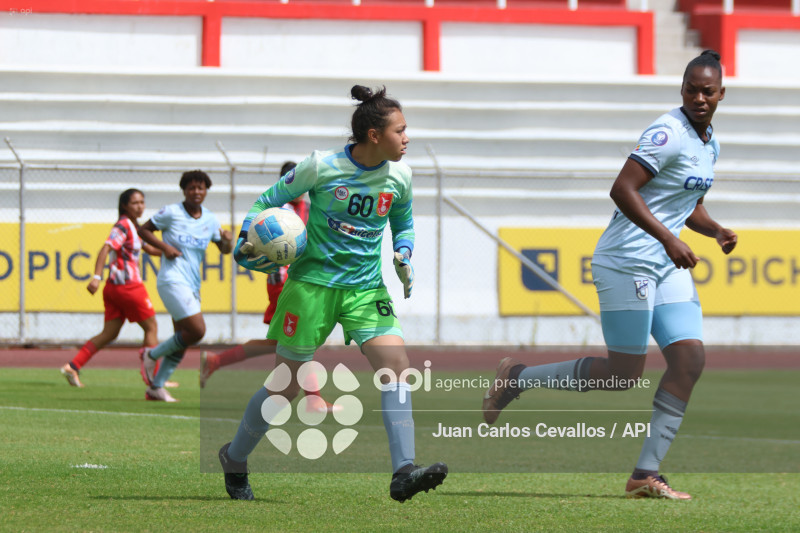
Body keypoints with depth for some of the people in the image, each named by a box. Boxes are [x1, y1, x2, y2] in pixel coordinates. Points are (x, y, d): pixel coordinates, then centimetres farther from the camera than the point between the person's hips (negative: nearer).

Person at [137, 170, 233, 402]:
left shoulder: (210, 219, 10)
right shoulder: (171, 213, -5)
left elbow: (224, 249, 16)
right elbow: (143, 230, 3)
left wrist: (228, 241, -8)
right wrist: (164, 247, -12)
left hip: (192, 285, 7)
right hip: (172, 280, -7)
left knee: (181, 345, 6)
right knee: (197, 330, -20)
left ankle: (156, 387, 16)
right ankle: (152, 355, -1)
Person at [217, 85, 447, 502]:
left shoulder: (398, 177, 1)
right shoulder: (322, 166, -12)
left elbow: (403, 223, 21)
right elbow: (269, 201, 1)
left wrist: (403, 256, 1)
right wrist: (248, 241, -14)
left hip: (365, 287, 4)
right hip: (313, 280, -4)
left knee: (396, 362, -19)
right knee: (286, 385, 2)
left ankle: (403, 473, -23)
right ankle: (235, 459, 27)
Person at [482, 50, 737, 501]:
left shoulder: (709, 144, 14)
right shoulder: (670, 133, -15)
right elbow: (622, 189, -24)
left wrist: (716, 231, 9)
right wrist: (669, 239, -28)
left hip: (667, 268, 9)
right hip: (628, 263, -9)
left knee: (691, 359, -4)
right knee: (624, 374, -7)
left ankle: (646, 475, -2)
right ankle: (518, 378, 12)